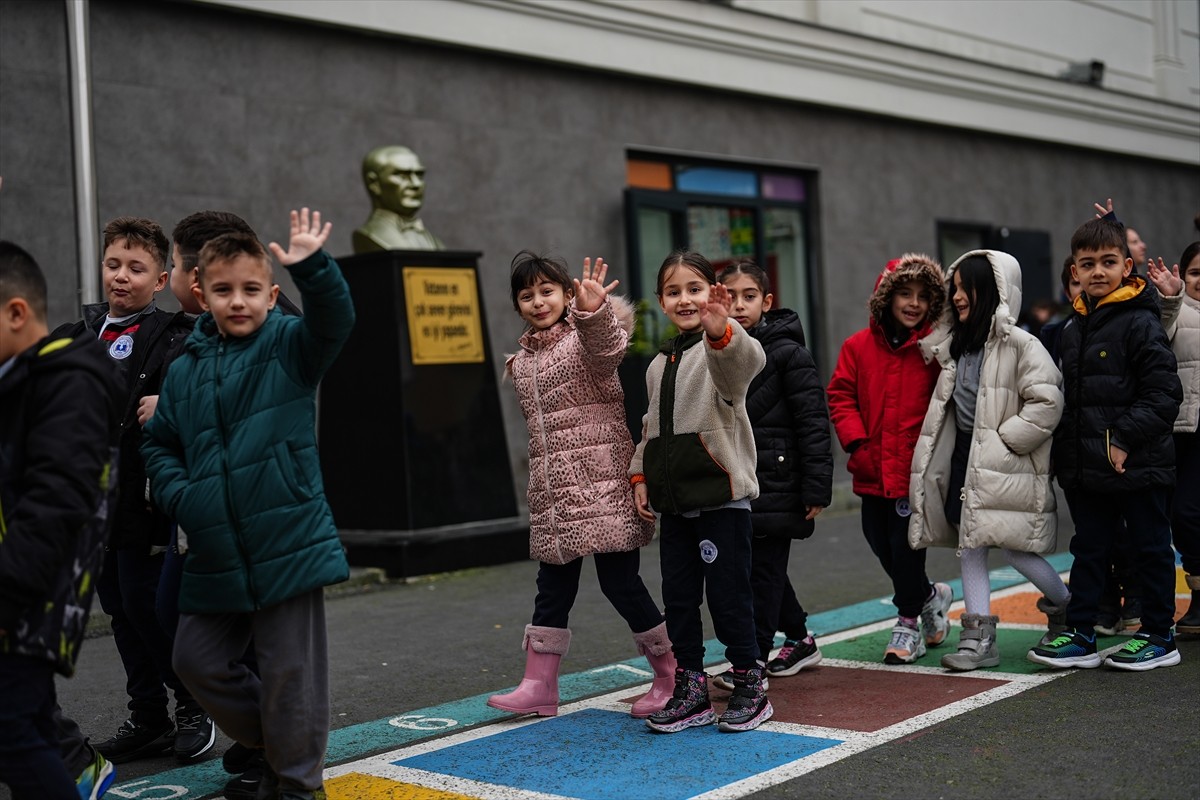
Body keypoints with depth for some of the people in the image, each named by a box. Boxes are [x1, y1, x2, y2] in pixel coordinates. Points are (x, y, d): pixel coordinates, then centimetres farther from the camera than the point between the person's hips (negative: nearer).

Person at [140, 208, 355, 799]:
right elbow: (159, 445, 16)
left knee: (290, 672, 2)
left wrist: (312, 268, -38)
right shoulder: (185, 369, 8)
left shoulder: (289, 346, -2)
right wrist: (180, 496, -1)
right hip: (215, 553, 5)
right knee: (198, 661, 14)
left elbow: (333, 320, -22)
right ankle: (267, 739, 37)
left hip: (287, 543, -5)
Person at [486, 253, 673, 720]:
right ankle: (539, 687, 14)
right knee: (552, 586, 8)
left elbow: (608, 348, -31)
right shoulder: (523, 362, 15)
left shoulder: (587, 336, -5)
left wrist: (594, 310, -50)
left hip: (601, 484, -7)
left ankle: (672, 676, 12)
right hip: (552, 493, 7)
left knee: (620, 581, -4)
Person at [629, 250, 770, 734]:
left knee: (728, 595, -1)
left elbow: (744, 364, -33)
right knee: (678, 597, 10)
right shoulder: (660, 364, 16)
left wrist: (720, 332, -53)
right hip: (673, 500, 7)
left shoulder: (724, 348, -7)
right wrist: (640, 475, 13)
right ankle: (691, 691, 21)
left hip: (721, 495, -7)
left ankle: (750, 688, 14)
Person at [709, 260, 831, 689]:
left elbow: (813, 423, -12)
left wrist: (816, 488, -15)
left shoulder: (787, 352, -9)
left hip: (776, 481, -7)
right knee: (762, 568, 16)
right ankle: (800, 640, 33)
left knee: (763, 569, -2)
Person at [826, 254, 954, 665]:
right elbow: (840, 396, 4)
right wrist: (856, 441, -7)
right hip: (873, 471, 4)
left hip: (916, 470, -4)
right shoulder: (859, 346, 2)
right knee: (880, 542, 13)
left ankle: (909, 620, 19)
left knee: (905, 543, -1)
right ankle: (930, 595, 36)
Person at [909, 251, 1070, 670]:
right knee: (970, 544, 6)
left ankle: (1069, 608, 22)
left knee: (1012, 547, -4)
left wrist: (1004, 440, -17)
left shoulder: (1020, 345, -13)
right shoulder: (958, 345, 13)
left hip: (1005, 464, -8)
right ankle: (978, 636, 10)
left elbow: (1047, 403, -19)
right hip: (965, 456, 8)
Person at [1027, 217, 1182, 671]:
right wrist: (1066, 453, 12)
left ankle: (1159, 637, 17)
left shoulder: (1140, 323, -11)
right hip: (1088, 468, 7)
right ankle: (1080, 636, 18)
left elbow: (1163, 393, -16)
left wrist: (1125, 438, -21)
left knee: (1150, 548, 6)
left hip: (1138, 465, -7)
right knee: (1089, 549, 11)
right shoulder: (1074, 330, 12)